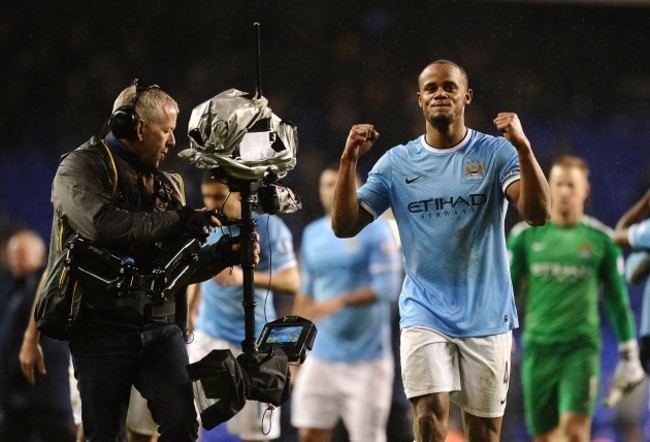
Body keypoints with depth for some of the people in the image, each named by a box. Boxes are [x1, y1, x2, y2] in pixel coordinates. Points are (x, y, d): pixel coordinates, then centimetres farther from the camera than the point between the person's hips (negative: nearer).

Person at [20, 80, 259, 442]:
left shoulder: (165, 184, 19)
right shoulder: (82, 167, -1)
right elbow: (101, 224, -23)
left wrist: (223, 254, 1)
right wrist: (177, 220, -18)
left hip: (161, 327, 5)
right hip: (103, 327, -5)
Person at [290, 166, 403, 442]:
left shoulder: (375, 231, -5)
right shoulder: (312, 234, 13)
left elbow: (388, 288, -14)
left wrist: (340, 302, -24)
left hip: (366, 359, -5)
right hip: (321, 356, 5)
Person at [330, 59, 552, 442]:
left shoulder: (496, 153, -1)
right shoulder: (396, 163, 5)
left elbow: (538, 213, -15)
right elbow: (345, 225, 2)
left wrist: (523, 148, -28)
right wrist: (350, 160, -11)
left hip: (486, 317, 0)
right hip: (425, 314, 0)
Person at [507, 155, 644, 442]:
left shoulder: (601, 239, 3)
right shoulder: (525, 235, 5)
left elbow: (618, 300, 9)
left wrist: (629, 356, 8)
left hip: (582, 349, -2)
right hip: (537, 350, 2)